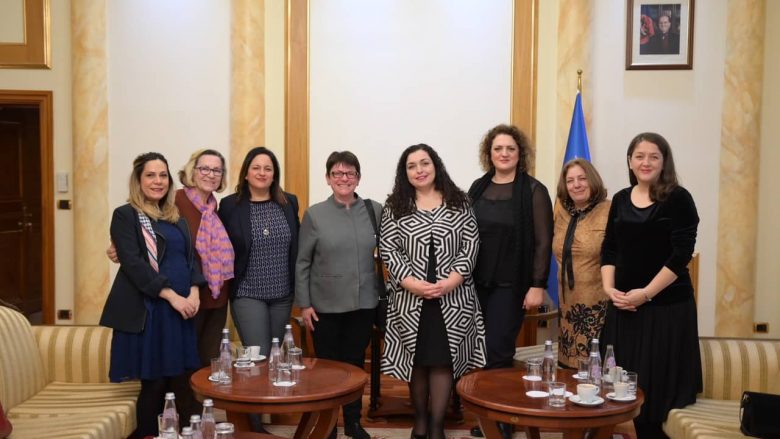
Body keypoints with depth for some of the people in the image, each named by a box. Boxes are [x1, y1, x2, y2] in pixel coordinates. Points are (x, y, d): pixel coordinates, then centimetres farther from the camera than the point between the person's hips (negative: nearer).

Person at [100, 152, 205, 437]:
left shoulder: (176, 217, 17)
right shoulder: (125, 215, -2)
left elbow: (190, 257, 13)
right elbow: (133, 263, -12)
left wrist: (194, 292, -5)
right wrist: (172, 295, -18)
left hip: (182, 308, 5)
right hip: (148, 310, -5)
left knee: (184, 382, 3)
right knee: (154, 383, -1)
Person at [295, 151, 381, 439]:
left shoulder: (375, 211, 1)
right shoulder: (315, 214, -3)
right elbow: (302, 263, -1)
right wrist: (303, 304, -4)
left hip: (364, 303, 2)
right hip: (326, 305, -1)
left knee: (355, 362, 13)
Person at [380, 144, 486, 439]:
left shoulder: (458, 202, 4)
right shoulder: (395, 207, 3)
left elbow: (471, 244, 0)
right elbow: (388, 250, -3)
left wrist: (453, 280, -13)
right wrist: (411, 283, -15)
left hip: (451, 297, 0)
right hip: (411, 298, 1)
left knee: (442, 360, 2)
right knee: (417, 359, 9)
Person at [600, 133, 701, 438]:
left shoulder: (678, 199, -6)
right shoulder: (621, 199, 10)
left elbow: (682, 255, -12)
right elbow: (609, 249, 11)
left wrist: (645, 293, -15)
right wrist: (609, 288, -5)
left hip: (666, 305, -5)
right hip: (622, 304, 5)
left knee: (658, 386, 0)